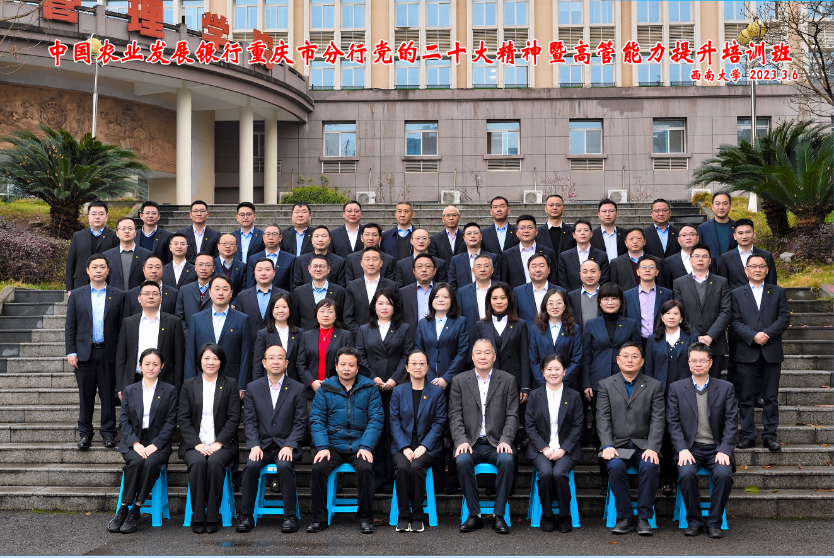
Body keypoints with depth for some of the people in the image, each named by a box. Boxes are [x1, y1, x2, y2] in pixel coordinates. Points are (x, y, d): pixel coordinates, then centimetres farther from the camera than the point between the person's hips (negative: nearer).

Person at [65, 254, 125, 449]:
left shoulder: (118, 295, 4)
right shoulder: (76, 295, 7)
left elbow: (122, 327, 2)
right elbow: (70, 326, 5)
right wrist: (71, 352, -3)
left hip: (109, 353, -1)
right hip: (85, 353, 1)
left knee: (108, 395, 5)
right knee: (85, 395, 6)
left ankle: (108, 432, 15)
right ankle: (85, 432, 17)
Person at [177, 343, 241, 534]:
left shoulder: (230, 384, 8)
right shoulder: (189, 384, 11)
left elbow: (234, 418, 1)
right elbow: (183, 419, 4)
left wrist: (218, 443, -12)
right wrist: (197, 444, -11)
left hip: (222, 444, -1)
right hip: (195, 443, 1)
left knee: (215, 462, -32)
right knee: (197, 462, -31)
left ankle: (213, 517, -22)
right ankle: (197, 518, -21)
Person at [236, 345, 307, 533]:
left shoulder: (297, 389, 4)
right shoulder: (253, 388, 8)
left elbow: (300, 422, 0)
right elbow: (249, 421, 4)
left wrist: (289, 445, -14)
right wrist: (254, 445, -11)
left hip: (286, 445, -1)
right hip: (262, 445, 2)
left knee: (284, 465, -32)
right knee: (251, 465, -28)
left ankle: (290, 516, -21)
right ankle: (246, 516, -16)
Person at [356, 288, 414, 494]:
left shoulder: (405, 329, 11)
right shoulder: (364, 330, 15)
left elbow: (407, 356, 2)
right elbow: (361, 357, 7)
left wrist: (394, 379, -11)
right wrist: (373, 378, -7)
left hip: (396, 387, -1)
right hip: (371, 387, 1)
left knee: (394, 431, -4)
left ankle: (391, 480, 0)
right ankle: (376, 478, 5)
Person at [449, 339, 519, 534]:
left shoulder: (508, 380, 7)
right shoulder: (459, 381, 8)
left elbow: (512, 415, 3)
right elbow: (455, 415, 3)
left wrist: (506, 440, -13)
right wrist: (461, 441, -13)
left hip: (497, 443, 0)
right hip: (471, 443, 0)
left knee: (506, 460, -32)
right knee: (463, 461, -31)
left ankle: (499, 515, -19)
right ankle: (474, 515, -18)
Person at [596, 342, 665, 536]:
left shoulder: (654, 386, 9)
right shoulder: (606, 385, 10)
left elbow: (658, 420, 1)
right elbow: (603, 418, 1)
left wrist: (652, 448, -14)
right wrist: (608, 446, -14)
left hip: (644, 445, 0)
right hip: (617, 445, 0)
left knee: (650, 466, -31)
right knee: (616, 466, -31)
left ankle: (644, 518, -17)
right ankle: (625, 517, -17)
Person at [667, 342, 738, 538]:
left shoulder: (725, 388, 7)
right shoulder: (676, 388, 7)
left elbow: (731, 422, 1)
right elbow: (673, 422, 0)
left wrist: (724, 450, -13)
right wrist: (682, 449, -14)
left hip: (717, 449, 0)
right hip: (690, 448, 0)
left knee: (724, 474, -30)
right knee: (687, 473, -30)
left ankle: (714, 522, -11)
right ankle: (694, 521, -11)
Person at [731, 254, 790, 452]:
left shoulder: (778, 292, 11)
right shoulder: (737, 294, 8)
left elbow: (784, 318, 1)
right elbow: (736, 322, -1)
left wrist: (767, 334, -13)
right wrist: (753, 336, -15)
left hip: (772, 352, 1)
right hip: (747, 352, -1)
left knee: (771, 397, 3)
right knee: (745, 397, 1)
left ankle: (769, 435, 10)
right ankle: (748, 436, 8)